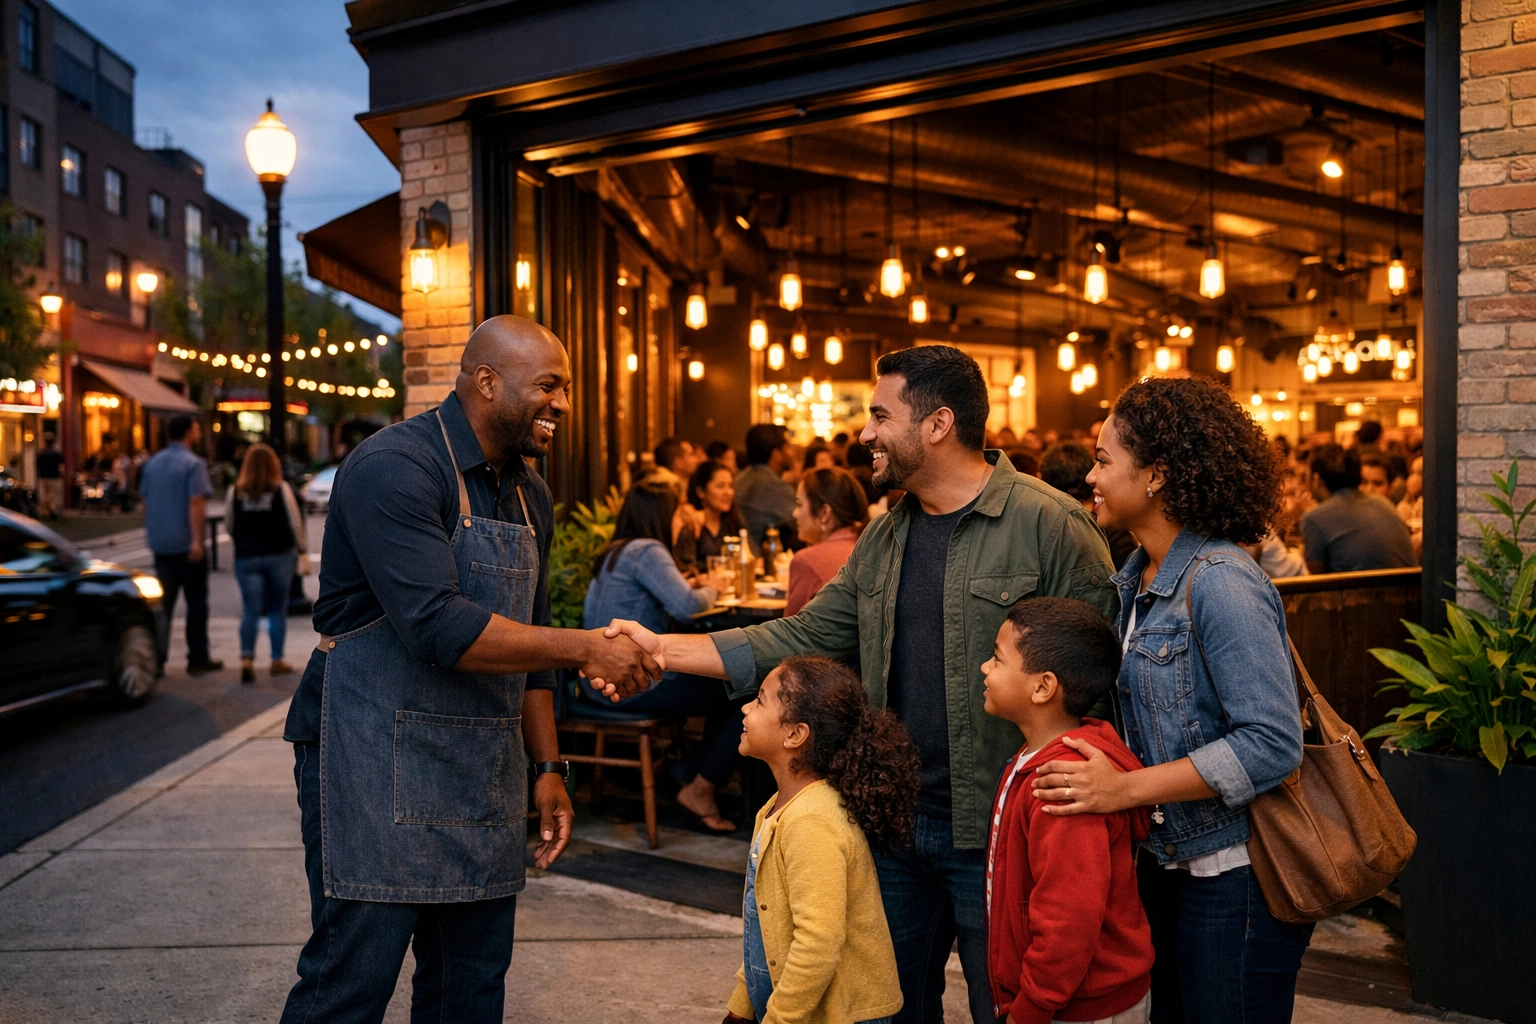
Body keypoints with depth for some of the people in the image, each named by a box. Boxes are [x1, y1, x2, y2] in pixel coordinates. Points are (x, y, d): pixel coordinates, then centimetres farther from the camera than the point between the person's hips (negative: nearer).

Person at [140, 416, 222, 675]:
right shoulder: (194, 464, -11)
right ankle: (197, 658, 7)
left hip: (160, 544, 6)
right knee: (196, 602, 3)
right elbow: (196, 503, -19)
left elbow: (146, 500, 16)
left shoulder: (153, 463, 12)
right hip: (186, 544, -6)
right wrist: (197, 541, -21)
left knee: (163, 602, 10)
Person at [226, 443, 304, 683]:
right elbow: (295, 523, -4)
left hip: (246, 557, 1)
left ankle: (246, 659, -13)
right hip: (279, 555, -1)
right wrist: (299, 547, 11)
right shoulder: (281, 489, -6)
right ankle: (277, 661, 14)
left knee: (250, 609, 3)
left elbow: (230, 527, 8)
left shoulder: (235, 491, -1)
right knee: (277, 608, 9)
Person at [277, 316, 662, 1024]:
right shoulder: (394, 467, -15)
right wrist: (585, 649, -23)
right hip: (377, 760, -8)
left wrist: (546, 766, 13)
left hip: (484, 775, 8)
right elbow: (439, 627, -26)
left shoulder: (529, 495, 12)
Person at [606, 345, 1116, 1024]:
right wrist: (662, 649, 4)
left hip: (994, 836, -6)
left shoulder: (1050, 524, -13)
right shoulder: (883, 539, 9)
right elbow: (805, 638, 9)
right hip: (895, 822, 7)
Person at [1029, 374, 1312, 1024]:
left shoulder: (1221, 584, -21)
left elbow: (1272, 744, -25)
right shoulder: (1138, 579, 7)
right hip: (1165, 861, 9)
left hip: (1234, 877, -8)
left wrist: (1127, 788, -26)